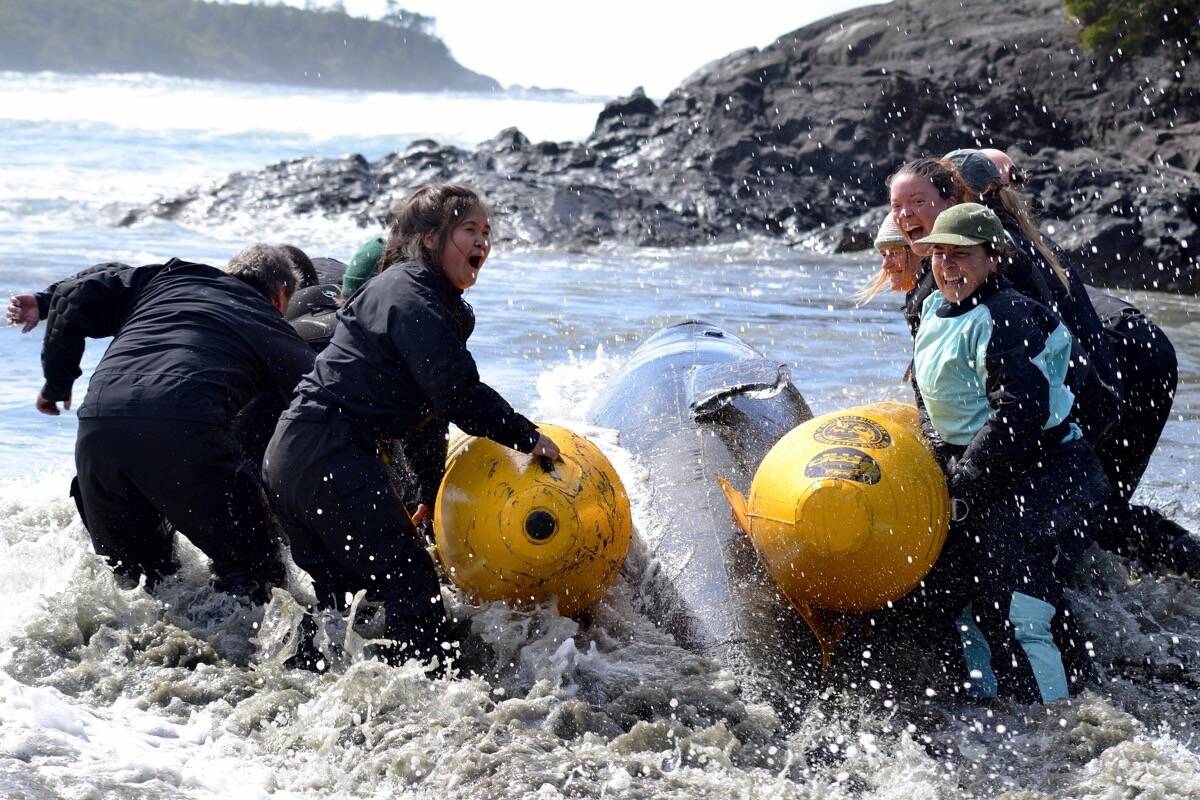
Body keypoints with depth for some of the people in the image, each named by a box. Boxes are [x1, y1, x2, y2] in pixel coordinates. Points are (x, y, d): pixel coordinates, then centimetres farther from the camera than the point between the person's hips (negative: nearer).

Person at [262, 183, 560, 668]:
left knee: (341, 595, 19)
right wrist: (528, 437, -11)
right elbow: (458, 393, -19)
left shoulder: (432, 301, 21)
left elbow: (427, 407, 26)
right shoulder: (410, 292, -11)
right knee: (411, 588, -11)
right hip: (330, 459, -11)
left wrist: (434, 496, 29)